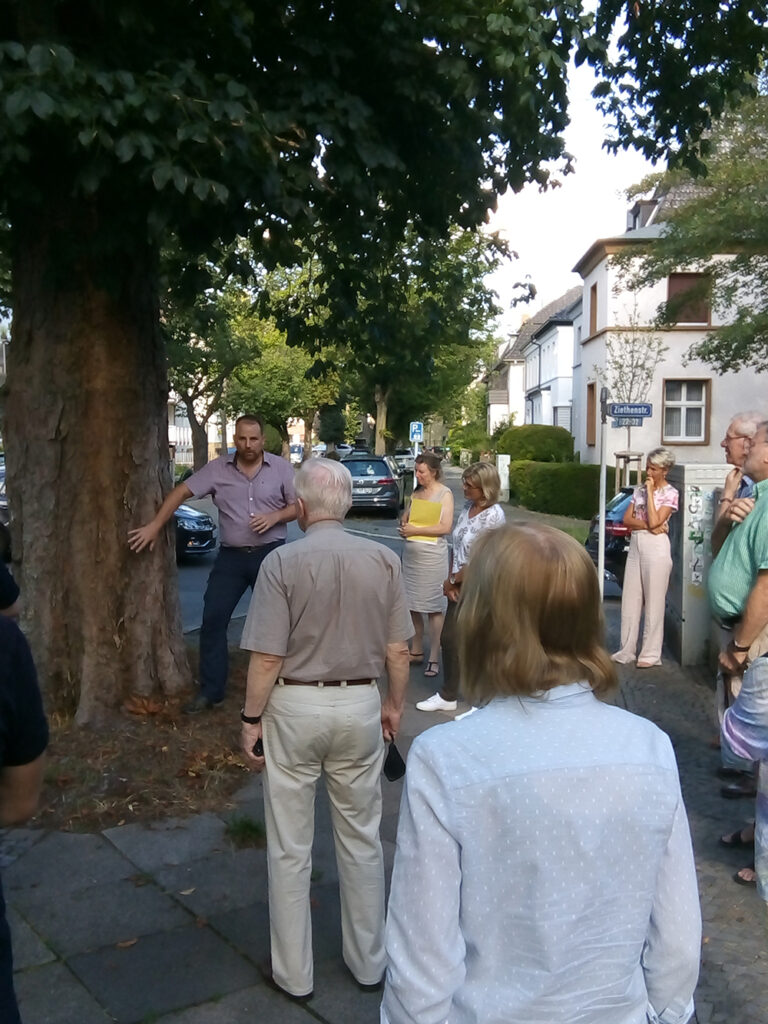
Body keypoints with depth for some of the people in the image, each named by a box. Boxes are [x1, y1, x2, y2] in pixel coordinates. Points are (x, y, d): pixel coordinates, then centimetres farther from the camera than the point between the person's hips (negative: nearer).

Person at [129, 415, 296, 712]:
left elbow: (299, 506, 2)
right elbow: (181, 492, -3)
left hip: (270, 554, -1)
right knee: (213, 620, -1)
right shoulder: (217, 469, -2)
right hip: (231, 556, 2)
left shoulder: (281, 467, -2)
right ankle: (210, 691, 11)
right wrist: (155, 526, -9)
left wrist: (275, 516, -17)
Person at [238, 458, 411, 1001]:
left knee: (290, 847, 13)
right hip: (360, 704, 3)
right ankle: (369, 961, 33)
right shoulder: (383, 559, -7)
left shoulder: (282, 562, -15)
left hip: (294, 707, -2)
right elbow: (397, 649, -3)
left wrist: (251, 719, -2)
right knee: (362, 839, 18)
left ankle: (293, 972, 27)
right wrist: (395, 704, 12)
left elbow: (267, 656, -15)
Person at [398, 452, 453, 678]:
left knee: (434, 608, -1)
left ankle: (434, 658, 4)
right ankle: (416, 651, 22)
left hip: (432, 556, -6)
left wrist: (415, 530, -13)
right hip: (411, 554, 6)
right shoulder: (417, 492, 12)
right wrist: (404, 526, -1)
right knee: (412, 606, 10)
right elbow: (406, 516, 21)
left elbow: (445, 526, -14)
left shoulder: (444, 493, -6)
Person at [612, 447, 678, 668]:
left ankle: (651, 653, 6)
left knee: (653, 602, -1)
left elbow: (654, 521, -16)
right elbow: (627, 519, 5)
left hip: (656, 548, -6)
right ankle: (627, 650, 14)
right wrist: (648, 526, -12)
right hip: (635, 545, 6)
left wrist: (650, 492, -11)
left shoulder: (670, 493, -5)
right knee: (630, 600, 7)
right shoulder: (639, 489, 12)